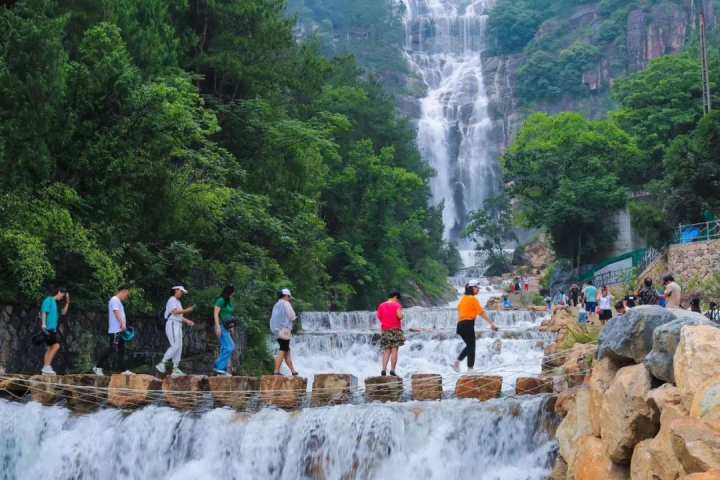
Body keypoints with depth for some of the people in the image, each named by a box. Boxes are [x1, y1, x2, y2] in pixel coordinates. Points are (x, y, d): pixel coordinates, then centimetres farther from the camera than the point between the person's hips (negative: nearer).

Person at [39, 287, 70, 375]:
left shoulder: (55, 303, 22)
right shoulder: (49, 300, -4)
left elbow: (63, 313, 23)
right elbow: (44, 312, -12)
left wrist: (67, 303, 15)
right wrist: (43, 324, -22)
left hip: (53, 329, 9)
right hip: (48, 328, -9)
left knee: (50, 348, 7)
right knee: (56, 346, -17)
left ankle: (45, 368, 7)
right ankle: (47, 366, -18)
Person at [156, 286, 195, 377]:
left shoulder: (178, 302, 25)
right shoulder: (172, 300, -6)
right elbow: (175, 312, -20)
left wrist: (187, 321, 11)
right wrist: (187, 310, -19)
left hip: (178, 326, 10)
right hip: (172, 324, -10)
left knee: (179, 347, 3)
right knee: (175, 346, -19)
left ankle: (175, 369, 2)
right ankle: (162, 364, -14)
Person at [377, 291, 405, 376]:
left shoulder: (381, 306, 9)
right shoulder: (396, 305, -7)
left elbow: (379, 317, 11)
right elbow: (400, 316, -17)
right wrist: (403, 314, 4)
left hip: (385, 330, 5)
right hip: (395, 330, -5)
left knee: (386, 351, 8)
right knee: (394, 350, -1)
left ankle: (384, 369, -4)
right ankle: (392, 370, -5)